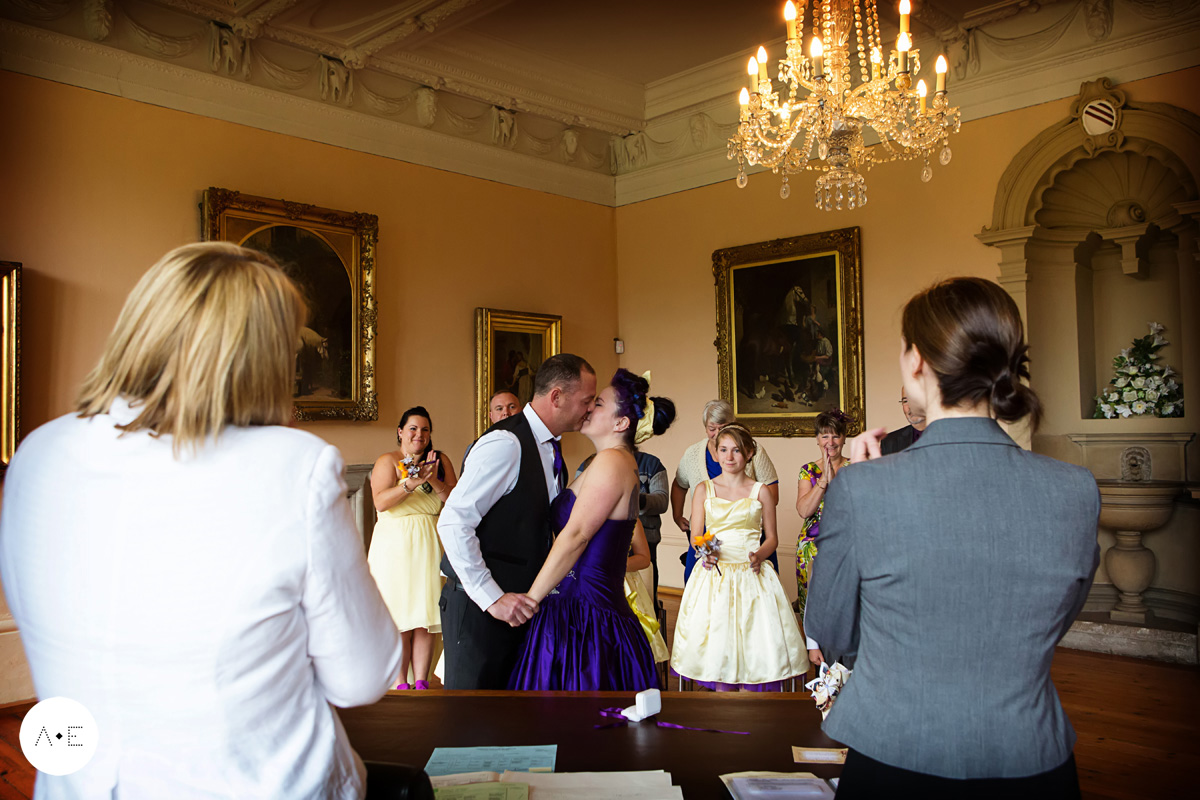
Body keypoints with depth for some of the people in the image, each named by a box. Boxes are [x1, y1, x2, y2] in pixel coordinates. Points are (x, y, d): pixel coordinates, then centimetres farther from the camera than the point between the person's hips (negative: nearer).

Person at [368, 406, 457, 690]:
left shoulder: (440, 462, 11)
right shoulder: (388, 461, 1)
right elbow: (381, 502, -14)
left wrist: (434, 481, -15)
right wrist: (411, 483, -27)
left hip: (430, 546, 3)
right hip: (395, 546, -3)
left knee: (426, 615, 1)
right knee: (399, 617, -1)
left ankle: (421, 682, 9)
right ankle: (401, 685, 8)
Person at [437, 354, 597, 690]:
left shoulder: (550, 448, 10)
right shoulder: (506, 444, -19)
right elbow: (452, 523, -23)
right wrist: (492, 598, -22)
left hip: (518, 604, 9)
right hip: (478, 607, -9)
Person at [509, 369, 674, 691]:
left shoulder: (611, 460, -12)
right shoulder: (625, 466, 19)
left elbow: (575, 535, -17)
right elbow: (642, 557, 22)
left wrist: (530, 600, -13)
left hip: (584, 615, -10)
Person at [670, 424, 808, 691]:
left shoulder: (760, 492, 6)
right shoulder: (704, 489, 7)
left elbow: (772, 537, 9)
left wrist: (760, 555, -11)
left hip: (751, 574, 0)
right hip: (715, 574, 0)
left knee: (753, 642, -5)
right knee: (717, 642, -3)